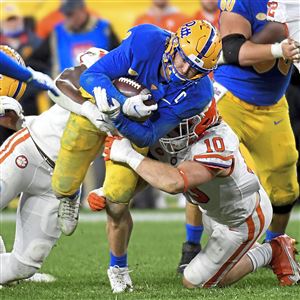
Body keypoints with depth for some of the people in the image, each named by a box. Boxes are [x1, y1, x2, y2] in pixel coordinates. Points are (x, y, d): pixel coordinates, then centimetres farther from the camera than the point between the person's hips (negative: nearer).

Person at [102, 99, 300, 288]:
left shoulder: (215, 146, -43)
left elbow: (175, 183, -58)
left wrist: (130, 155, -50)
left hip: (243, 220, -8)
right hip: (214, 212, 8)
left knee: (194, 283, 2)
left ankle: (270, 253, 10)